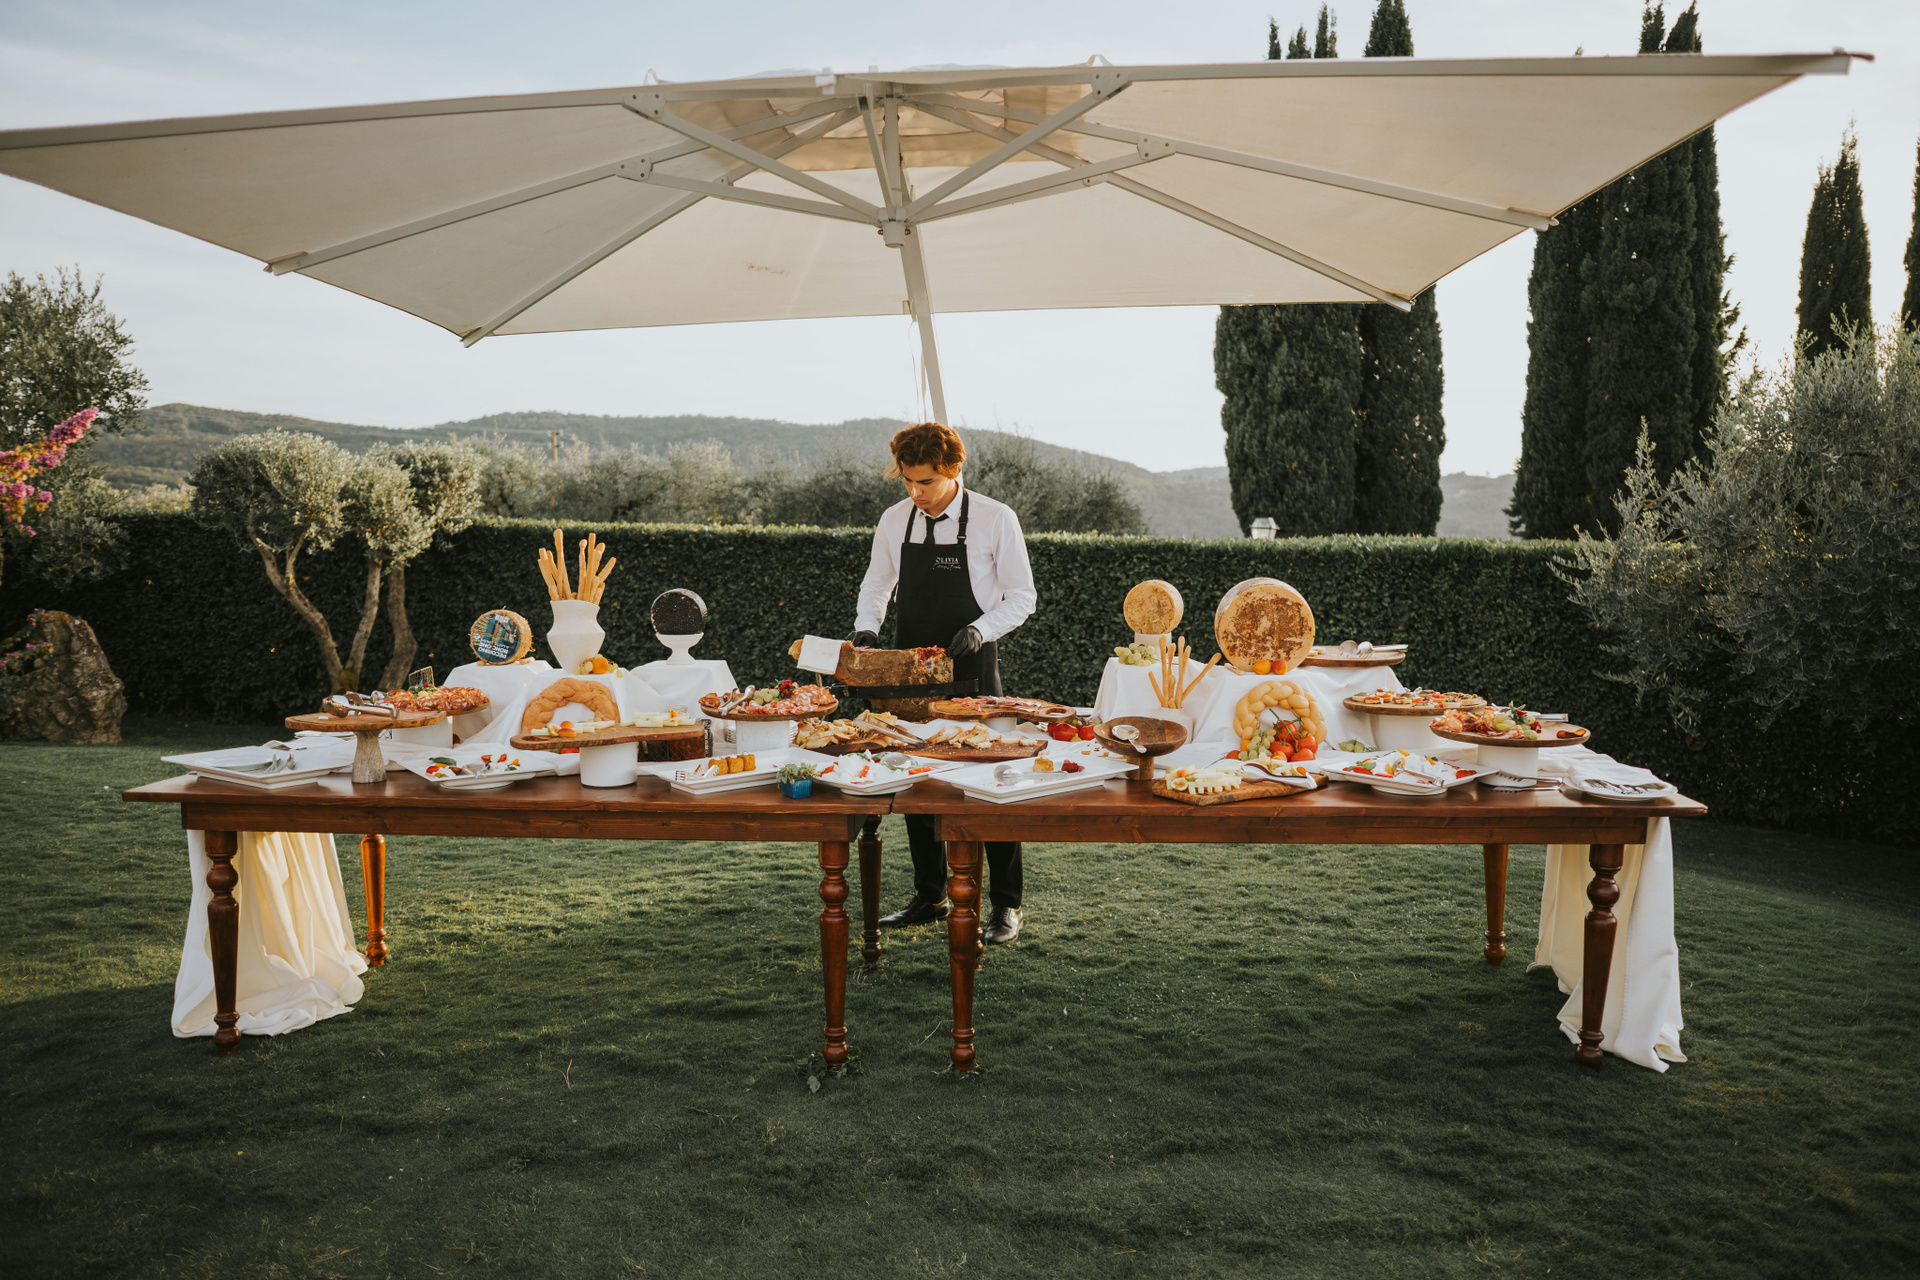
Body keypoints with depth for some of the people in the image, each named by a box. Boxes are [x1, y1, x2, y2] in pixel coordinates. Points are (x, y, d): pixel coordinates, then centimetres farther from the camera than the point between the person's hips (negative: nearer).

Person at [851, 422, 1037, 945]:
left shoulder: (995, 520, -8)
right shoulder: (894, 521, 4)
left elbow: (1022, 598, -4)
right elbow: (876, 584, 17)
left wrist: (980, 630, -20)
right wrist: (867, 627, -1)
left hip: (971, 671, -4)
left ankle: (1006, 905, 10)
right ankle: (929, 898, 23)